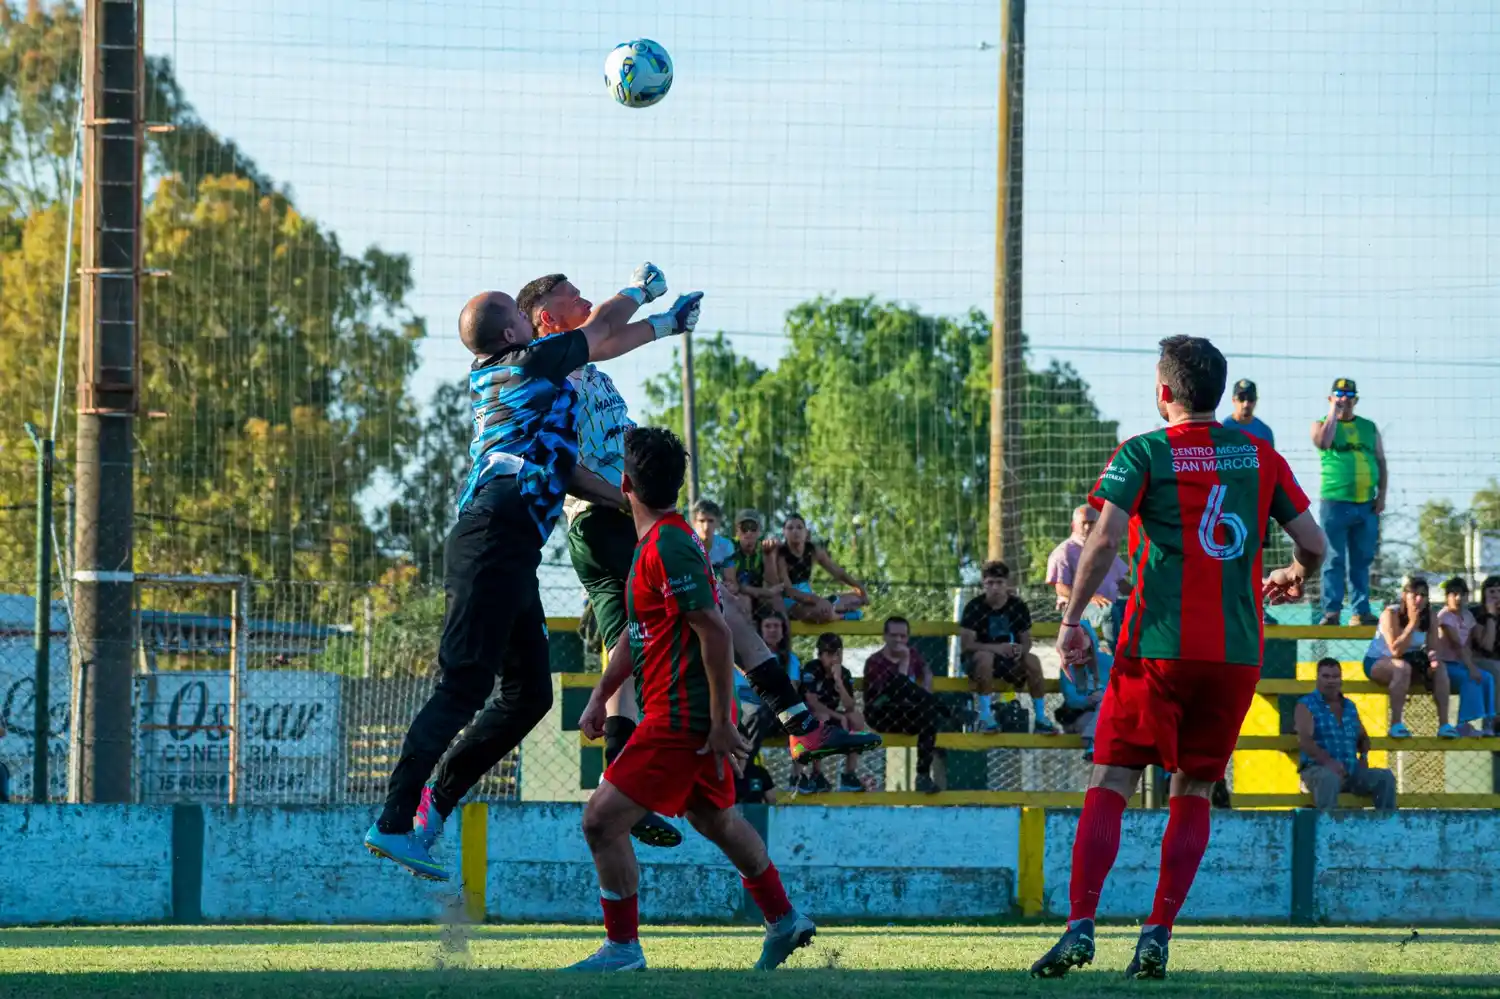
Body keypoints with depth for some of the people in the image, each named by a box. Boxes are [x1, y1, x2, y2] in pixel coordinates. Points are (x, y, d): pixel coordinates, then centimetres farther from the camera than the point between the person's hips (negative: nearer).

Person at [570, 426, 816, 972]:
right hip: (695, 718, 11)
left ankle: (623, 948, -5)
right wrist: (600, 697, 17)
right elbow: (638, 633, 23)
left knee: (602, 819, -11)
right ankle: (784, 922, 40)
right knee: (716, 819, 26)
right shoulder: (658, 540, 13)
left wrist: (720, 723, -22)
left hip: (682, 718, -11)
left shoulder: (669, 546, -20)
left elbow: (715, 632, -24)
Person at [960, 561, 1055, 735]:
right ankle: (985, 717, -32)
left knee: (1033, 661, -27)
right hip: (978, 660, -3)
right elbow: (966, 644, -16)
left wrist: (1021, 649, -24)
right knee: (985, 657, -38)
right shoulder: (974, 608, -10)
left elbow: (1027, 641, 3)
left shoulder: (1018, 607, 0)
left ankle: (1040, 718, -18)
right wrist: (996, 648, -30)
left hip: (1011, 660, 3)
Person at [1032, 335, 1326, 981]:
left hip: (1158, 644, -3)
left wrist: (1071, 619, -5)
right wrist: (1295, 578, 31)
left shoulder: (1143, 454, 0)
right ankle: (1157, 937, 3)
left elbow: (1105, 539, -12)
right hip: (1238, 652, 3)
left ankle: (1080, 926, -12)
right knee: (1194, 793, 11)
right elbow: (1313, 544, 9)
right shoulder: (1260, 455, 10)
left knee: (1110, 784, 1)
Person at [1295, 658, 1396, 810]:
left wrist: (1364, 755, 8)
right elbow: (1304, 740, -12)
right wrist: (1328, 761, -27)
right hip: (1318, 769, -6)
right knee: (1329, 778, -41)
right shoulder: (1307, 705, 3)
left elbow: (1363, 737, 33)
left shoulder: (1349, 706, 22)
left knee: (1385, 777, -15)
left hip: (1351, 771, 6)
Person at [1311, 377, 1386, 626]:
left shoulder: (1369, 428, 16)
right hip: (1336, 503, -4)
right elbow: (1323, 442, -18)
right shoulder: (1322, 425, 6)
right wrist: (1334, 411, -10)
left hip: (1367, 505, 4)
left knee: (1362, 561, 5)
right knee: (1335, 560, -4)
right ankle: (1331, 611, -4)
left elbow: (1381, 462, 16)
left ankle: (1361, 611, 8)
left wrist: (1382, 494, 4)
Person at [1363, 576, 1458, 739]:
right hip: (1377, 663, -6)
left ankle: (1444, 724, -24)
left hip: (1411, 660, 6)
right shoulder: (1391, 614, -20)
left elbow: (1432, 646, -4)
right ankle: (1396, 724, -37)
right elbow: (1396, 651, -29)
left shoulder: (1428, 615, -4)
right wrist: (1412, 623, -30)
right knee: (1403, 667, -38)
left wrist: (1432, 656, -28)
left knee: (1439, 668, -20)